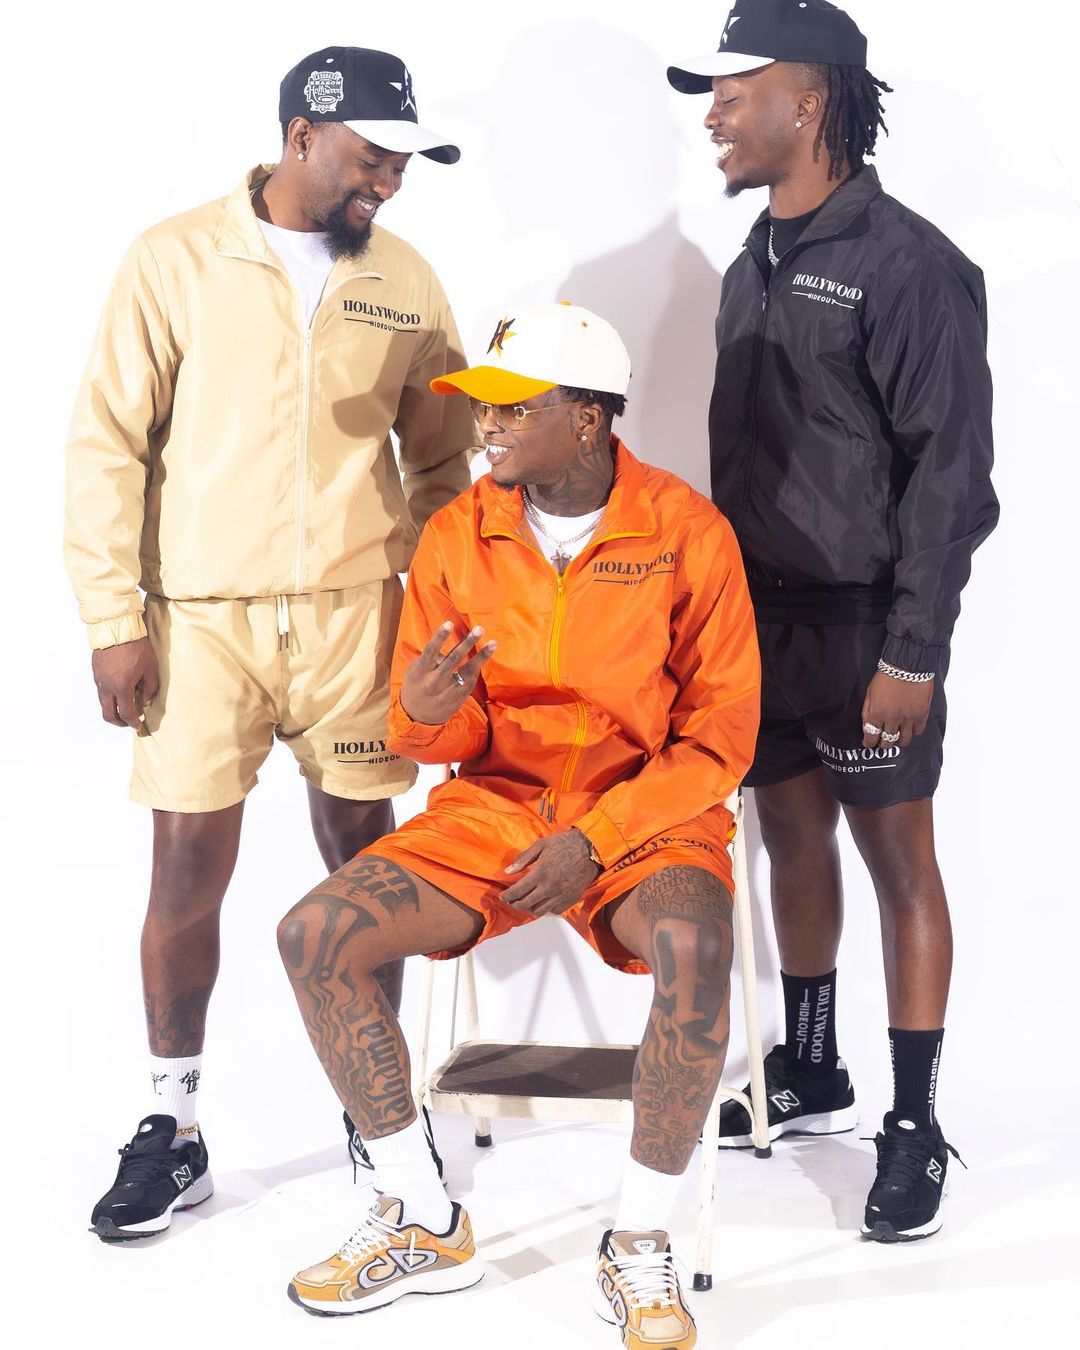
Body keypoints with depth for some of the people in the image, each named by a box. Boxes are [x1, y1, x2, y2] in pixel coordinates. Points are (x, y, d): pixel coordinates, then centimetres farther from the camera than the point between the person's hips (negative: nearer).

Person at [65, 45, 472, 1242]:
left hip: (355, 613, 2)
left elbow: (440, 463, 14)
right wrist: (114, 621, -7)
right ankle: (173, 1133, 15)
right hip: (201, 618, -2)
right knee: (187, 867, 0)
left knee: (362, 860, 8)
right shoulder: (177, 259, -3)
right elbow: (108, 445, -3)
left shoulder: (405, 281, 6)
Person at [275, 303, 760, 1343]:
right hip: (491, 809, 4)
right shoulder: (458, 534, 1)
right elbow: (432, 736, 6)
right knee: (312, 936, -17)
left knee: (694, 951, -37)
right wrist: (426, 713, -21)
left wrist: (595, 840, -18)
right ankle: (424, 1224, -1)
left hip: (646, 817, -3)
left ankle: (640, 1247, -13)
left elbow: (719, 736, -7)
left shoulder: (687, 533, -9)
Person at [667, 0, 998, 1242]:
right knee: (791, 840, 14)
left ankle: (914, 1128, 10)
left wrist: (912, 652, -18)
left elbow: (950, 474, -15)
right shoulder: (755, 268, 11)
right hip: (761, 614, 7)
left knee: (896, 859, 1)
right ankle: (809, 1078, 29)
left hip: (865, 623, -7)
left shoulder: (907, 264, -13)